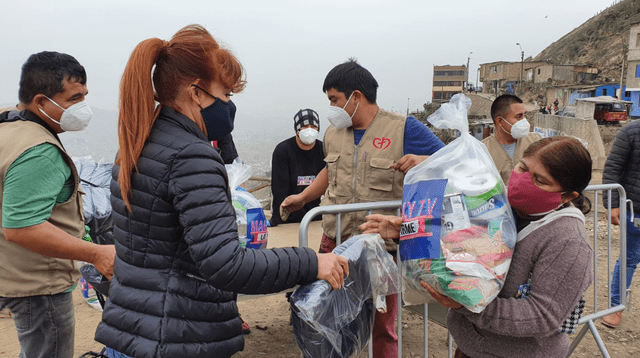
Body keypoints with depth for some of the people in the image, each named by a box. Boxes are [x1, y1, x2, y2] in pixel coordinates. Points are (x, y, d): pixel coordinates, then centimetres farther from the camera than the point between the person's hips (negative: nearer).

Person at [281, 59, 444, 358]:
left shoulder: (403, 128, -7)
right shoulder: (333, 133, 10)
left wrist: (423, 161, -27)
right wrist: (303, 197, 19)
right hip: (334, 242, 5)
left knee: (381, 327, 9)